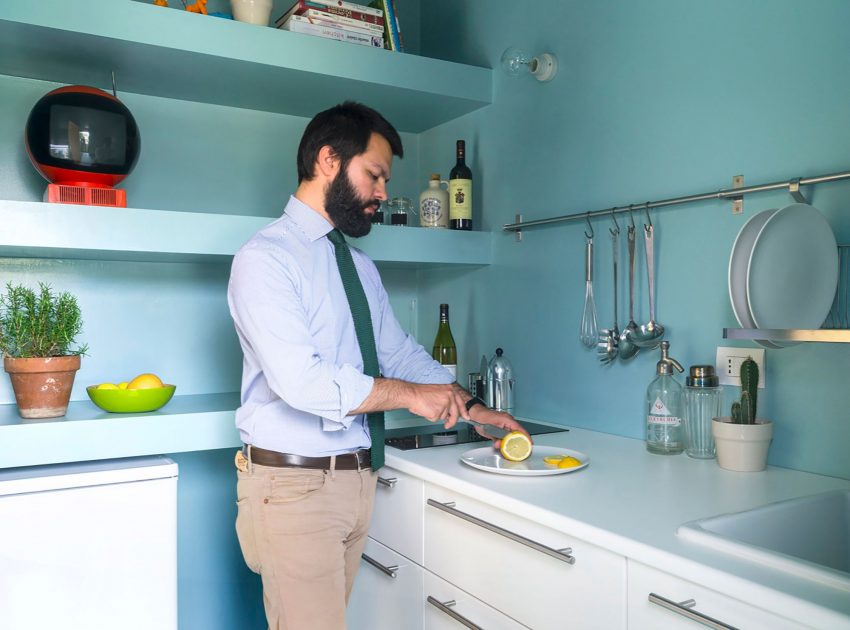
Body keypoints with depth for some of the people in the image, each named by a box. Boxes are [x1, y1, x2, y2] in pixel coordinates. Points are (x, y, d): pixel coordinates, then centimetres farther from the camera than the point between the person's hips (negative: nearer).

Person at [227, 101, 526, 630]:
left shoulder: (361, 267, 13)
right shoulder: (265, 258, -13)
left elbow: (400, 353, 19)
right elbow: (301, 380, -24)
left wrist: (472, 407, 11)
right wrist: (409, 395, -15)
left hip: (356, 480, 7)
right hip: (293, 483, -7)